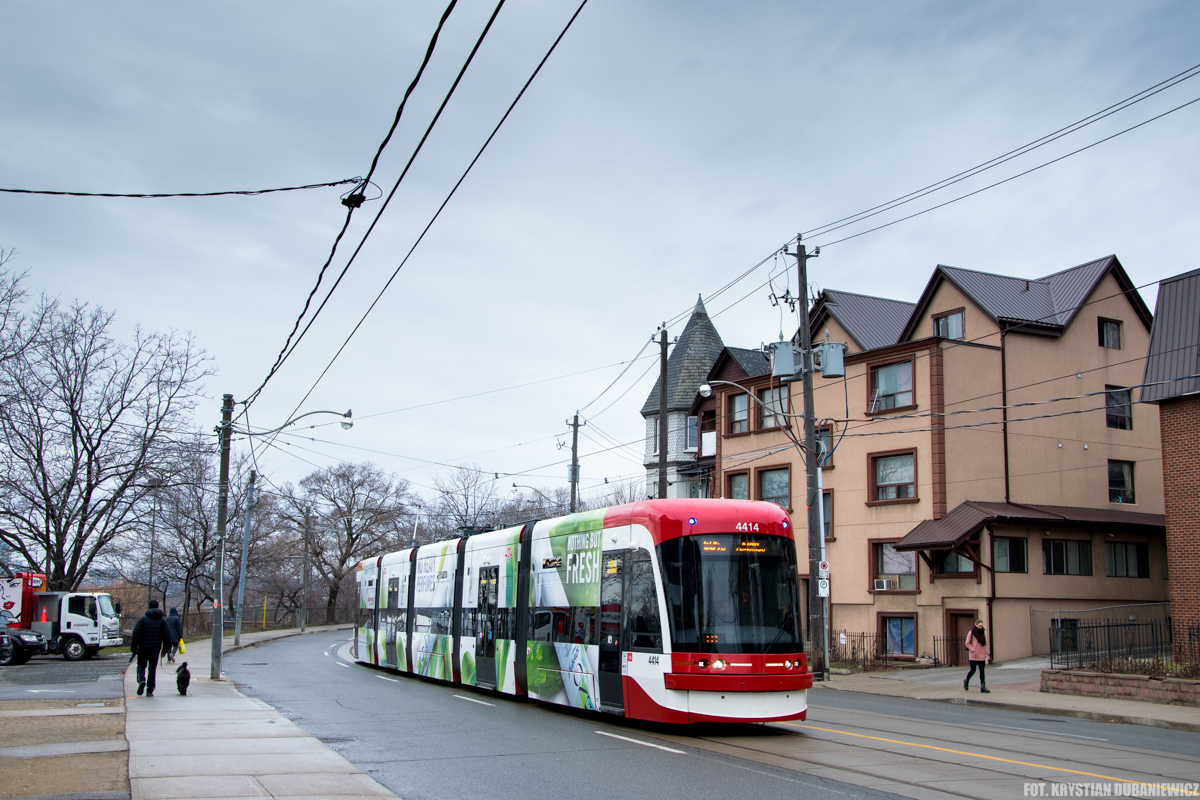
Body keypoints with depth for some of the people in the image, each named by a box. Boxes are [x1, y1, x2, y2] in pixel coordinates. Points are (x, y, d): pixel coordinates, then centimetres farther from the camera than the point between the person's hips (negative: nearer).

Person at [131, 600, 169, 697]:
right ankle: (150, 691, 5)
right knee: (152, 669, 9)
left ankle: (141, 680, -13)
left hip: (143, 649, -1)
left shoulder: (143, 619, -4)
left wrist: (134, 648, -1)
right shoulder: (162, 621, 4)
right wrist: (164, 650, 11)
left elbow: (136, 634, -9)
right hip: (155, 649, 2)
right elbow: (166, 637, 3)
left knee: (141, 666, 16)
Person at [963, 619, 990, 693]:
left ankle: (983, 687, -3)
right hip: (974, 656, -4)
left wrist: (986, 655, 10)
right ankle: (966, 681, 25)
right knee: (973, 670, -1)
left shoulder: (983, 633, 11)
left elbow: (985, 644, 15)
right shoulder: (971, 633, -4)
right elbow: (967, 643, -5)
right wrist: (973, 650, -15)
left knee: (982, 671, -1)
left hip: (982, 656, 4)